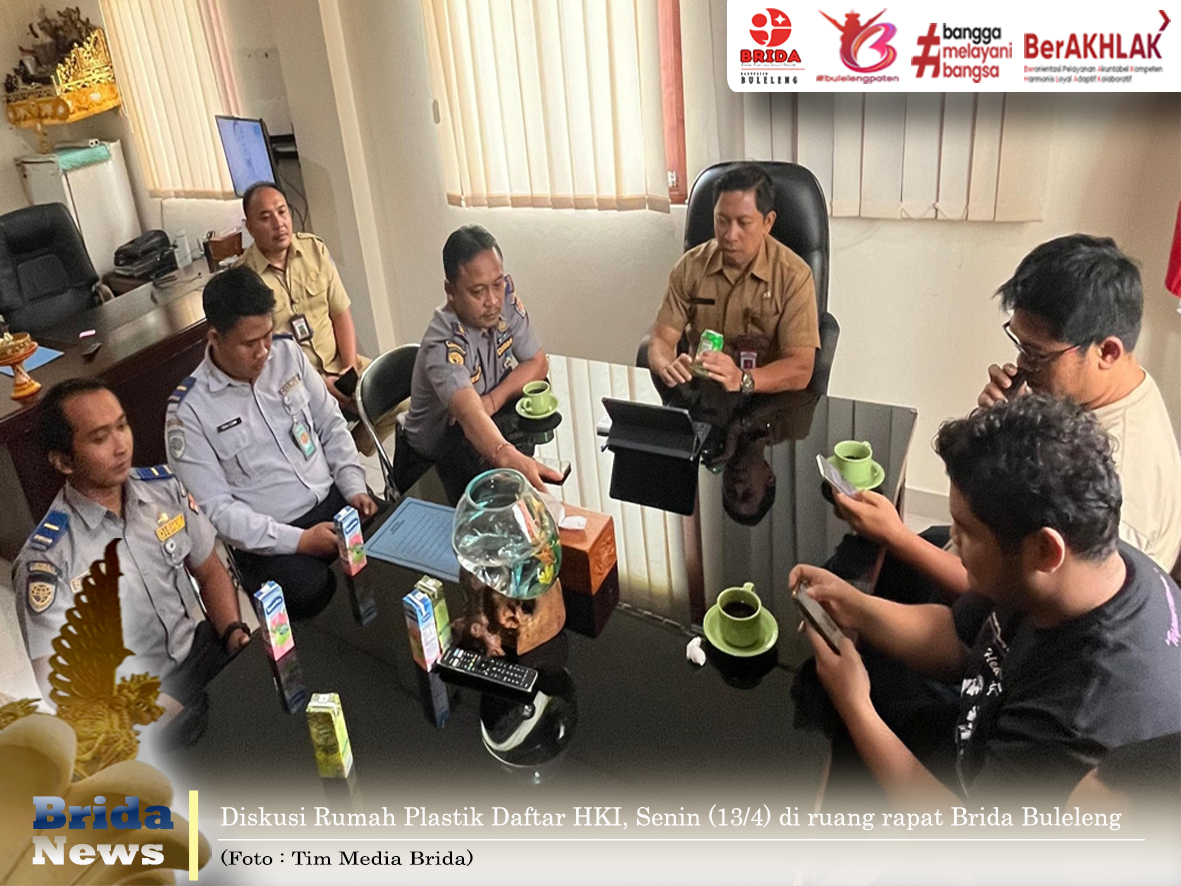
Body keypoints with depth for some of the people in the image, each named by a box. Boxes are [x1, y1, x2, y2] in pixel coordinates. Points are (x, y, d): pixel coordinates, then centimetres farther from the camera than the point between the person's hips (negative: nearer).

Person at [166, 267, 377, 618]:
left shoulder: (287, 353, 4)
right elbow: (214, 507, -11)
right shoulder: (188, 410, -10)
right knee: (310, 592, -32)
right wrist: (297, 540, -19)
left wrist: (354, 488, -3)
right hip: (269, 538, -4)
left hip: (332, 498, 5)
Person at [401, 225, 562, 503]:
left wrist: (492, 400, -23)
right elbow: (471, 416, -51)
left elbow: (538, 363, -6)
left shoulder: (506, 299, -14)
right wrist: (509, 458, -71)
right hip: (438, 458, -7)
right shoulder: (443, 347, -34)